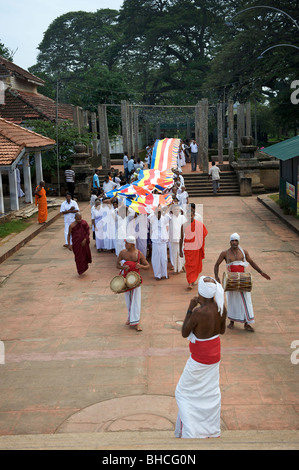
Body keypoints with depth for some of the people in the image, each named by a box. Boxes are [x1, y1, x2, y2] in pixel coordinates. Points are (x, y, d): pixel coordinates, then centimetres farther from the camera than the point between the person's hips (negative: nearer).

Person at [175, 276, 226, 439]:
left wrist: (190, 309, -14)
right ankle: (212, 431, 35)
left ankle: (189, 433, 14)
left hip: (199, 358, -7)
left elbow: (184, 333, -16)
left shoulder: (198, 312, -30)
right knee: (211, 393, 22)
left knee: (183, 393, 12)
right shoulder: (221, 308, -10)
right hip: (215, 355, 7)